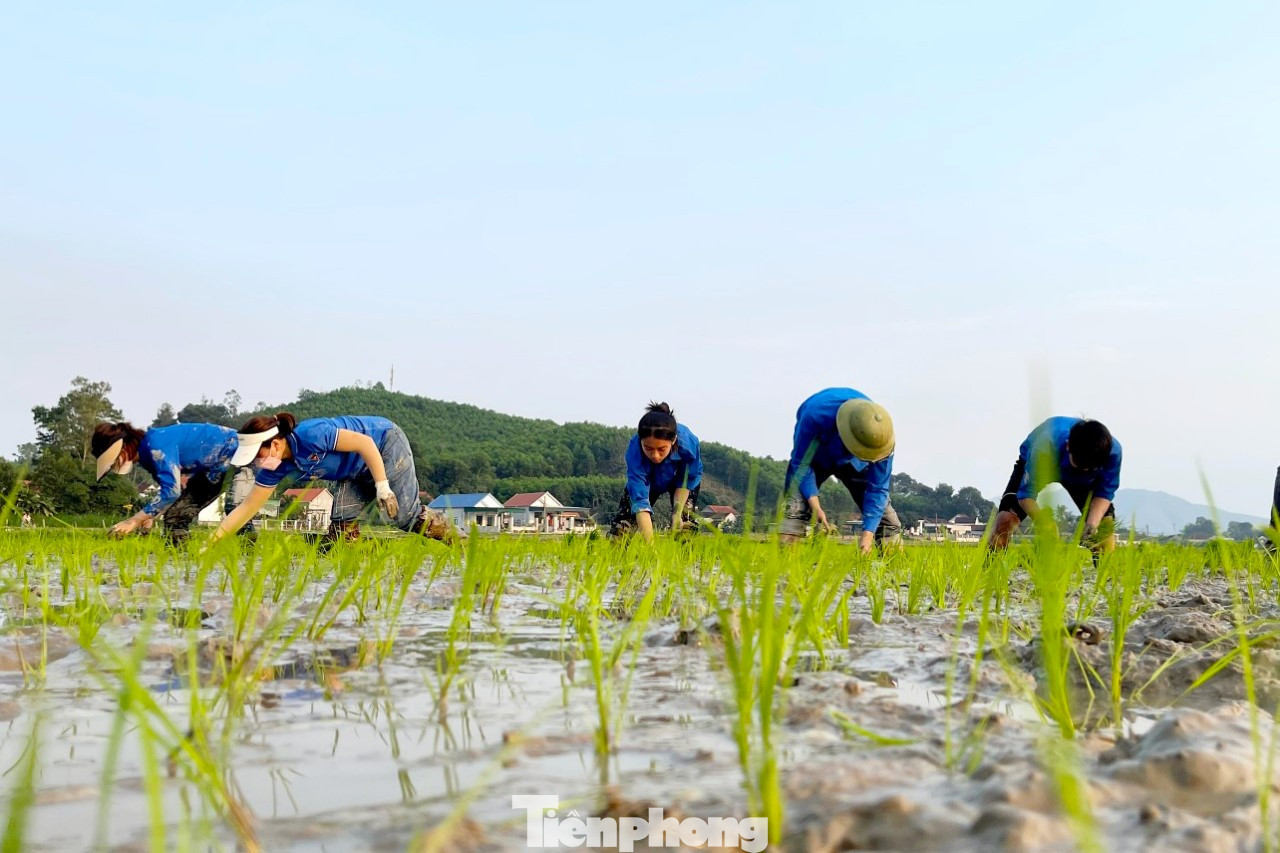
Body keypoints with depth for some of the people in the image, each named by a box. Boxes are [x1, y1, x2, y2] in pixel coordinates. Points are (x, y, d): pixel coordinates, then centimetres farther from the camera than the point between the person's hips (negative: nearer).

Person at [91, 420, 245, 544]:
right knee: (175, 515, 4)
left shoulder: (156, 445, -28)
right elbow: (168, 487, 10)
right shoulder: (146, 454, 3)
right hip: (212, 468, 10)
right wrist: (150, 517, -4)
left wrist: (134, 521, -31)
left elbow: (171, 490, -34)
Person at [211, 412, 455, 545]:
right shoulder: (277, 467, -10)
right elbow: (247, 507, -5)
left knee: (405, 515, -10)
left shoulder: (311, 435, -34)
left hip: (385, 443, -8)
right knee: (341, 520, -8)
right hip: (360, 470, 8)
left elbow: (365, 443, -31)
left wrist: (382, 486, -30)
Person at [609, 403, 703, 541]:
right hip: (646, 479, 0)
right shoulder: (634, 451, -42)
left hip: (678, 477, 0)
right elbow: (640, 501, -47)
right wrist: (650, 544, -55)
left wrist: (677, 512, -27)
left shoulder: (689, 442, -40)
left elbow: (687, 481, -19)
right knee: (620, 529, -9)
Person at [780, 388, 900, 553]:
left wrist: (868, 532, -33)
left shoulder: (880, 435, -34)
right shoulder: (816, 415, -43)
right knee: (796, 506, -24)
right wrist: (815, 506, -41)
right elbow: (801, 463, -31)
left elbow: (877, 489, -25)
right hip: (814, 455, -2)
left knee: (881, 506, -6)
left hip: (854, 463, 2)